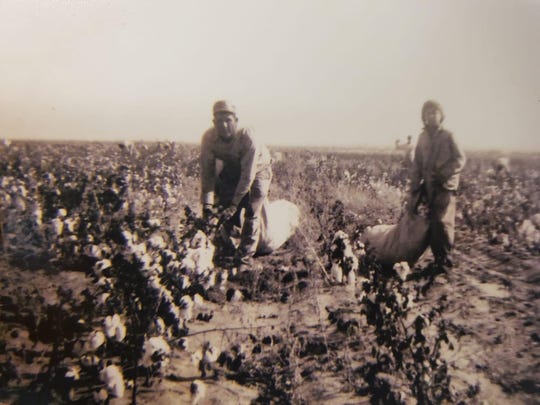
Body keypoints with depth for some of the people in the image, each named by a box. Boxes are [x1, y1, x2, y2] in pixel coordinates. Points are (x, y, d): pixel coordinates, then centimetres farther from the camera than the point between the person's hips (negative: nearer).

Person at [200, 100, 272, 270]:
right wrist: (207, 203, -28)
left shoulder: (247, 138, -37)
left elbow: (248, 175, -35)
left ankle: (244, 259, -3)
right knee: (223, 206, -2)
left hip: (257, 169, -4)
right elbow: (207, 171, -21)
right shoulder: (209, 138, -25)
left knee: (251, 213, -13)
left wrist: (234, 204, -36)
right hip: (231, 170, 4)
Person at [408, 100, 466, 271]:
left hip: (445, 186, -4)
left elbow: (460, 159, -4)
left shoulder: (447, 136, 0)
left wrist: (443, 174, -17)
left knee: (442, 222, -12)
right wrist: (414, 189, 6)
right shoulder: (422, 137, 12)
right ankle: (437, 258, 15)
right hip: (428, 186, 4)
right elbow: (416, 165, 11)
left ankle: (445, 261, -1)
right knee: (432, 223, 5)